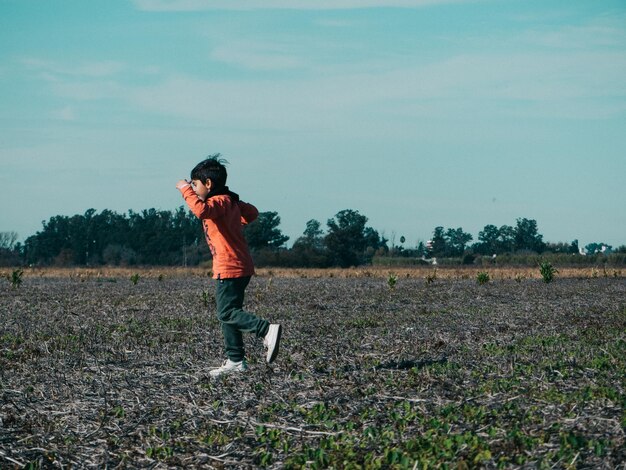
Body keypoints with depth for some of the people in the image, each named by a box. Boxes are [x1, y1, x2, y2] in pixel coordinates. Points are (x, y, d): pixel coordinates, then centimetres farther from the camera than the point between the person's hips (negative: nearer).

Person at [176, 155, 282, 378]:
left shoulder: (218, 201, -14)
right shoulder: (231, 201, 15)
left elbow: (201, 210, -36)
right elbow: (252, 213, 29)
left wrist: (186, 190, -25)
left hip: (229, 269, -10)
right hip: (239, 267, 10)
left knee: (227, 313, -11)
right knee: (228, 313, 12)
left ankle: (267, 330, -22)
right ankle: (235, 360, 13)